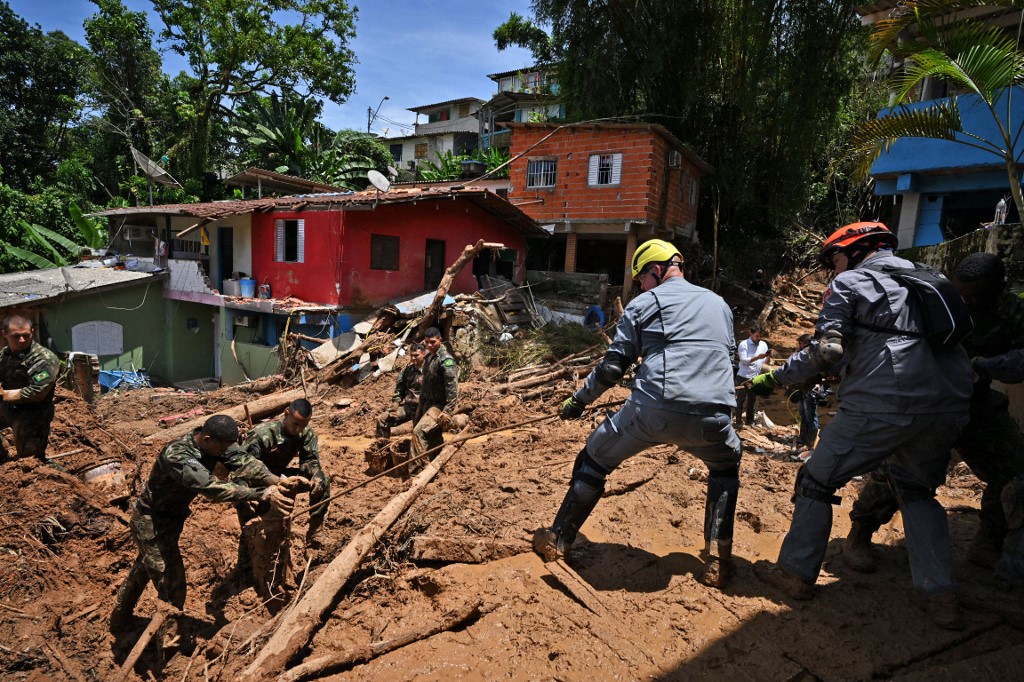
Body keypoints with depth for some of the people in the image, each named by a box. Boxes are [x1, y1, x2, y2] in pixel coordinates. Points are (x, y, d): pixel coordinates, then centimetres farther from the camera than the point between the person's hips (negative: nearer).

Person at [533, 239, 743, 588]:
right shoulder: (719, 304, 23)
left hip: (653, 410, -3)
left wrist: (578, 400, 18)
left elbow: (613, 366, 5)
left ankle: (558, 540, 29)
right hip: (712, 415, 4)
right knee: (726, 465, 35)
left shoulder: (643, 304, 9)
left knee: (594, 459, 18)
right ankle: (718, 559, 27)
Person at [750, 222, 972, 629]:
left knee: (817, 481, 8)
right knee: (917, 492, 26)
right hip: (948, 408, 7)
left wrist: (773, 379, 0)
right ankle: (939, 595, 19)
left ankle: (796, 573, 17)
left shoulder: (849, 283, 3)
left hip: (884, 404, -7)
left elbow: (826, 351, -10)